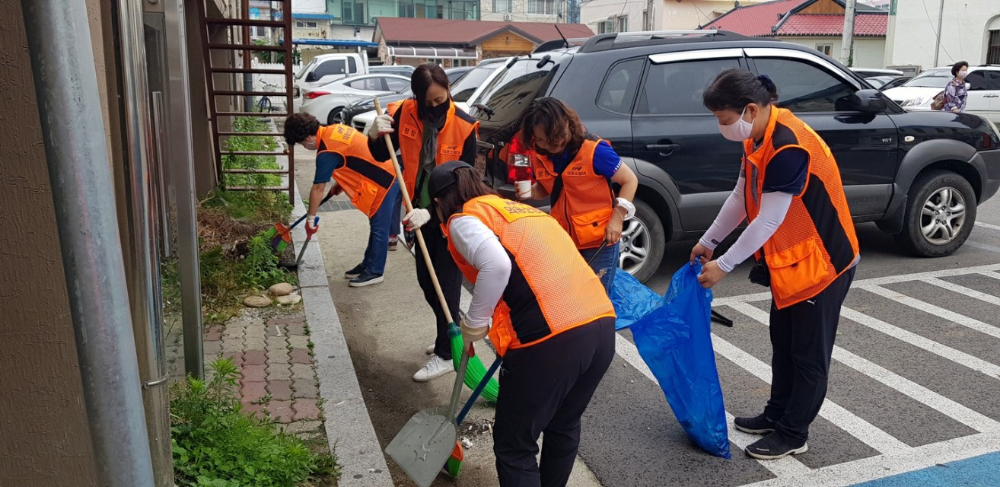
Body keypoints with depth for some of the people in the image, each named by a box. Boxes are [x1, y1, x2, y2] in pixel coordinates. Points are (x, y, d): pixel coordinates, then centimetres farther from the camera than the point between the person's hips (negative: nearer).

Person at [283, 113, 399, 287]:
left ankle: (374, 272, 8)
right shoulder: (333, 129, 8)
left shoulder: (326, 153, -19)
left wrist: (310, 219, -3)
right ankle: (368, 265, 26)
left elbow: (318, 189, -13)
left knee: (379, 228, -1)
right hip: (385, 172, 10)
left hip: (384, 180, -10)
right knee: (376, 225, 16)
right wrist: (340, 182, 16)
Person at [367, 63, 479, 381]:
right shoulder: (404, 114, -8)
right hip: (422, 211, 6)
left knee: (446, 283, 0)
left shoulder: (463, 127, -21)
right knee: (426, 279, 17)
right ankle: (448, 336, 37)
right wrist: (375, 136, -20)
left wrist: (431, 213, -30)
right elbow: (382, 156, 2)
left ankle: (446, 354, 13)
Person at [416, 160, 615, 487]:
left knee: (515, 446, 11)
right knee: (564, 426, 28)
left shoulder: (462, 219, 4)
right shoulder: (520, 209, 27)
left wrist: (474, 324, -2)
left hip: (550, 338, -8)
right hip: (602, 325, 8)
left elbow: (496, 266, -17)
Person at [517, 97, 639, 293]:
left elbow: (630, 180, -9)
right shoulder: (540, 157, -2)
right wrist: (530, 192, -7)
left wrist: (617, 217, -17)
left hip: (599, 242, -5)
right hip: (563, 241, 5)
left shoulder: (594, 151, -19)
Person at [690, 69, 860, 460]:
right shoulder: (759, 138, 0)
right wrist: (708, 241, 11)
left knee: (808, 351, 6)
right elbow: (741, 197, 9)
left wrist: (723, 265, -20)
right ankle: (777, 414, 35)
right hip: (789, 258, 9)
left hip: (823, 260, -9)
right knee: (783, 343, 19)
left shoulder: (789, 147, -30)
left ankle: (793, 433, 19)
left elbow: (768, 221, -28)